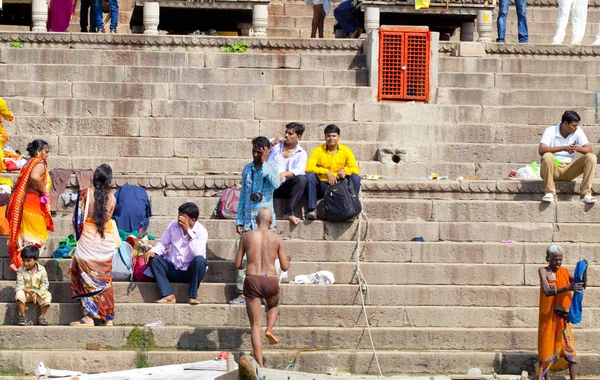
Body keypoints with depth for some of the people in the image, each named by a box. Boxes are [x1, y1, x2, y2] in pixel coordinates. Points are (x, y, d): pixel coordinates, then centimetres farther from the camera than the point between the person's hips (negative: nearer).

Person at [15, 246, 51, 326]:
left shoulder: (41, 270, -6)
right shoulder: (21, 271, -6)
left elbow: (45, 284, -8)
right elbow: (19, 285, -12)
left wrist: (37, 293, -23)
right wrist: (28, 291, -30)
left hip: (39, 293, 1)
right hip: (25, 292, 0)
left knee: (47, 296, -29)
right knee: (19, 294, -34)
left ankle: (42, 317, -14)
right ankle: (22, 316, -22)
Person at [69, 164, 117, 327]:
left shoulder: (85, 194, -9)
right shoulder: (111, 198, 0)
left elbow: (78, 219, -5)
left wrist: (79, 236, 11)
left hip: (88, 241, -3)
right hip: (107, 244, 3)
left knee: (86, 279, 5)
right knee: (104, 279, 13)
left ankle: (89, 316, -2)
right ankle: (107, 317, 13)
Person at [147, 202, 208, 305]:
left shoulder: (201, 231, -11)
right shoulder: (173, 225, 2)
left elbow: (198, 253, -28)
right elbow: (163, 244, 10)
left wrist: (188, 231, -27)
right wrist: (153, 251, -13)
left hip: (190, 272, -4)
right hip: (173, 270, 4)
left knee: (200, 260, -34)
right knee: (154, 259, -18)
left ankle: (193, 296, -21)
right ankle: (169, 295, -28)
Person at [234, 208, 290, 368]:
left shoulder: (246, 237, 4)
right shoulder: (277, 238, 2)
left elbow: (237, 264, 6)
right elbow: (284, 267, 4)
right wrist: (287, 259, 27)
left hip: (252, 280, 0)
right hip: (271, 281, 0)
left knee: (255, 325, 5)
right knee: (273, 305, 35)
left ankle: (260, 365, -2)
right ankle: (269, 329, 7)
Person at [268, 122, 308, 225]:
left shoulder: (301, 153, 10)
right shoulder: (275, 144, 15)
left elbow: (299, 170, -10)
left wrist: (284, 174, -29)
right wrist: (273, 143, -7)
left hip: (284, 187, 0)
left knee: (302, 179, -28)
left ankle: (289, 213, -28)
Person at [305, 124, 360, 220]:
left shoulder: (345, 150, 3)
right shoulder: (318, 150, 0)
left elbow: (355, 169, -3)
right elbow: (309, 167, -13)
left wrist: (345, 170, -26)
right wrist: (326, 172, -26)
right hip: (322, 186, -1)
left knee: (355, 177, -23)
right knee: (310, 175, -28)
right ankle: (312, 209, -30)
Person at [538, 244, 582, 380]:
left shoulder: (565, 272, 3)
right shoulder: (543, 271, -8)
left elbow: (580, 284, 1)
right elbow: (547, 291, -23)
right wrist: (567, 288, -37)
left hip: (562, 316, 3)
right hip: (548, 315, -3)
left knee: (569, 348, -2)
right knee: (547, 345, 1)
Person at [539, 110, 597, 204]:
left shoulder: (578, 131, 0)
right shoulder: (550, 131, -10)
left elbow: (589, 149, -7)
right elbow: (541, 150, -24)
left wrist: (578, 148, -31)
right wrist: (563, 148, -33)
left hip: (569, 170, 3)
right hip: (553, 169, -3)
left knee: (591, 157, -18)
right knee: (547, 156, -36)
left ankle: (586, 193, -21)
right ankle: (549, 192, -27)